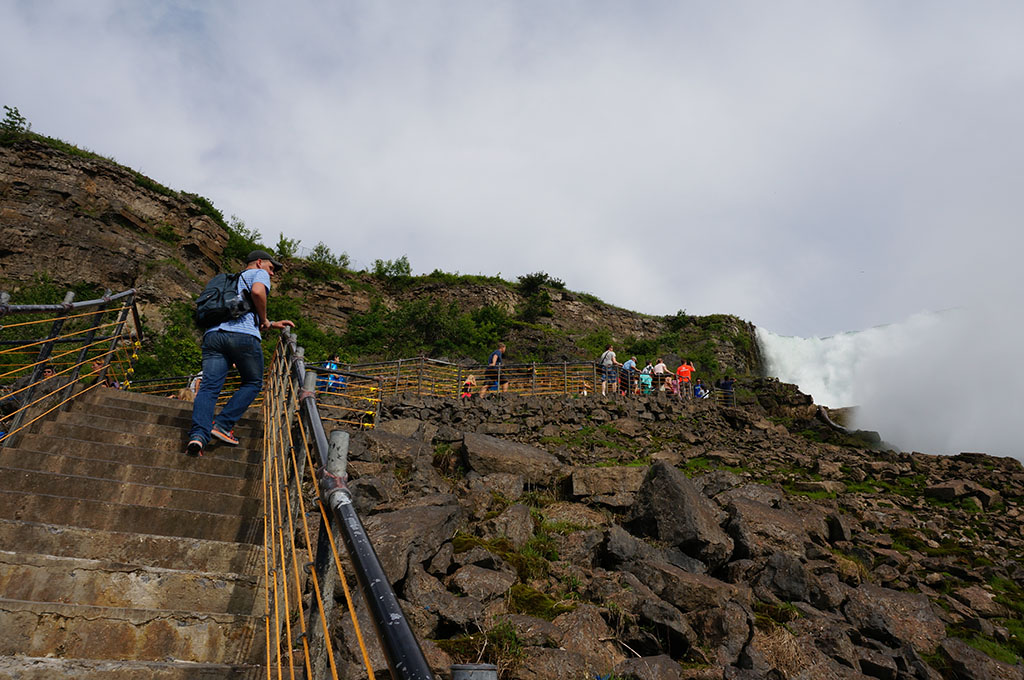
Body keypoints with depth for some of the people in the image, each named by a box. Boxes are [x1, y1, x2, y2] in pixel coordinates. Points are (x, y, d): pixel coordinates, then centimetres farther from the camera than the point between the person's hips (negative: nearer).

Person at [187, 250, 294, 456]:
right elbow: (257, 292, -11)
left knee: (209, 386, -5)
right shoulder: (258, 273, 14)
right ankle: (222, 424, -2)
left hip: (213, 333, 6)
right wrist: (264, 319, 3)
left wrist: (272, 324, 42)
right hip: (243, 336, -6)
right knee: (253, 383, 11)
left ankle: (198, 434, -24)